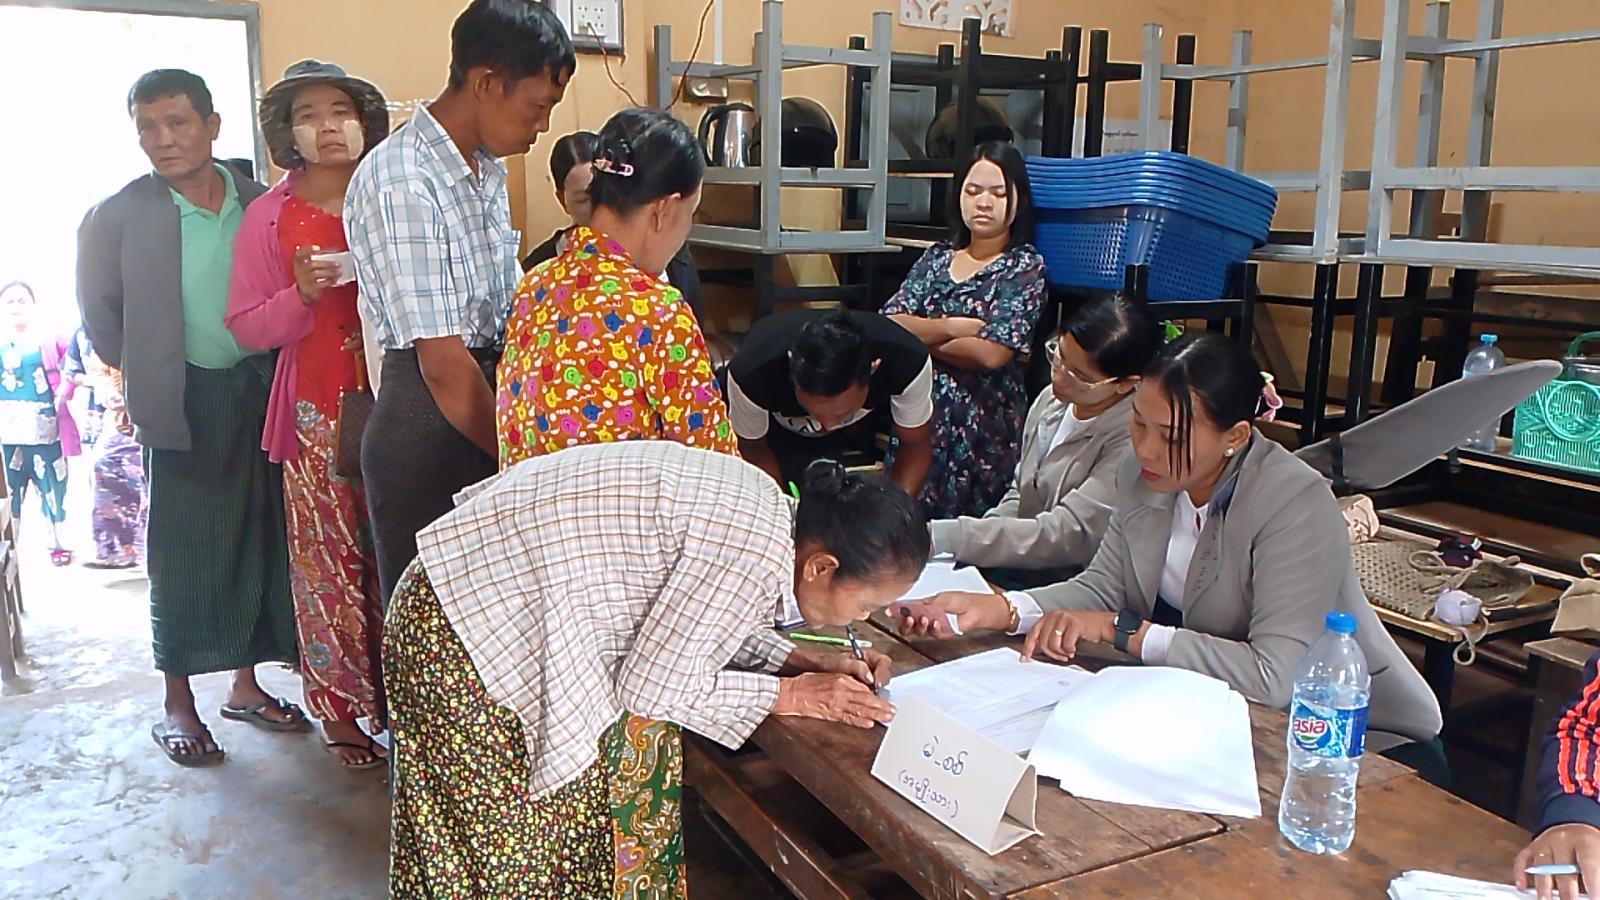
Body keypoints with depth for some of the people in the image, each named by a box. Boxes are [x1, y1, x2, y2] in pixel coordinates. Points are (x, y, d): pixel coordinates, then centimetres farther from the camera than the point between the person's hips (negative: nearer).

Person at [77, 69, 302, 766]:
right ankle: (177, 703, 19)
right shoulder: (117, 217, -5)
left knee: (257, 544, 10)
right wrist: (144, 378, 4)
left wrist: (270, 373, 2)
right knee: (181, 553, 5)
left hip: (260, 393, 3)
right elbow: (100, 316, 4)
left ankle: (245, 685, 26)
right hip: (184, 405, -3)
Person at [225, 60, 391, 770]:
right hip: (318, 406, -1)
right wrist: (302, 295, -17)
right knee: (328, 557, 2)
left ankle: (395, 692, 21)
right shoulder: (270, 217, 1)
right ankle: (338, 706, 17)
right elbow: (246, 327, 0)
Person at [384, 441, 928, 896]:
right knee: (503, 838, 6)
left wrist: (800, 660, 4)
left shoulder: (760, 501, 0)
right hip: (466, 636, -9)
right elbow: (649, 687, -18)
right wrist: (788, 696, -8)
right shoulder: (756, 553, -26)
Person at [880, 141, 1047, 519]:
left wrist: (920, 335, -3)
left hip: (984, 425, -4)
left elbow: (991, 352, -15)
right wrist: (954, 326, -12)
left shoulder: (1026, 266, -1)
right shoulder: (937, 257, 12)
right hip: (919, 416, 4)